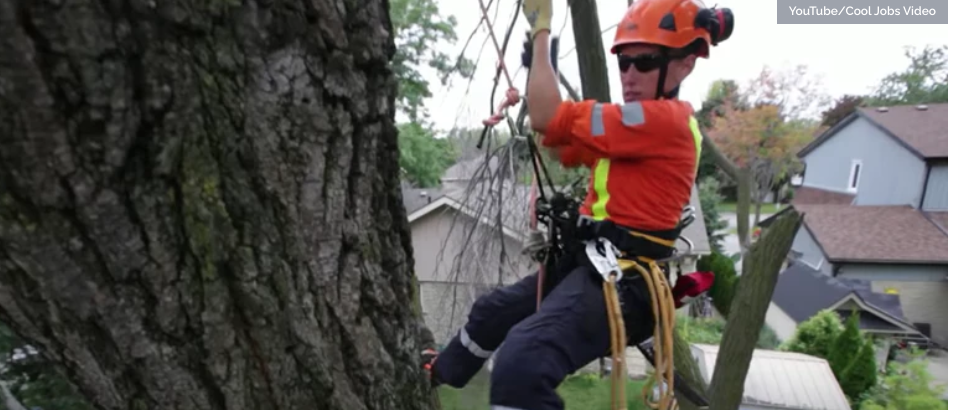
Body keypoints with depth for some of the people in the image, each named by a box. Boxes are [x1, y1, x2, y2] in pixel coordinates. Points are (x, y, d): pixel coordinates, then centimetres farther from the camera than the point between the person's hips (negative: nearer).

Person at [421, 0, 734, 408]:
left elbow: (547, 118, -20)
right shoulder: (643, 122, 16)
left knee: (521, 361, -35)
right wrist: (540, 65, 5)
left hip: (619, 280, -10)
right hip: (589, 265, 10)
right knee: (491, 311, 26)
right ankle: (442, 371, 52)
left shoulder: (667, 119, -16)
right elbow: (564, 146, 14)